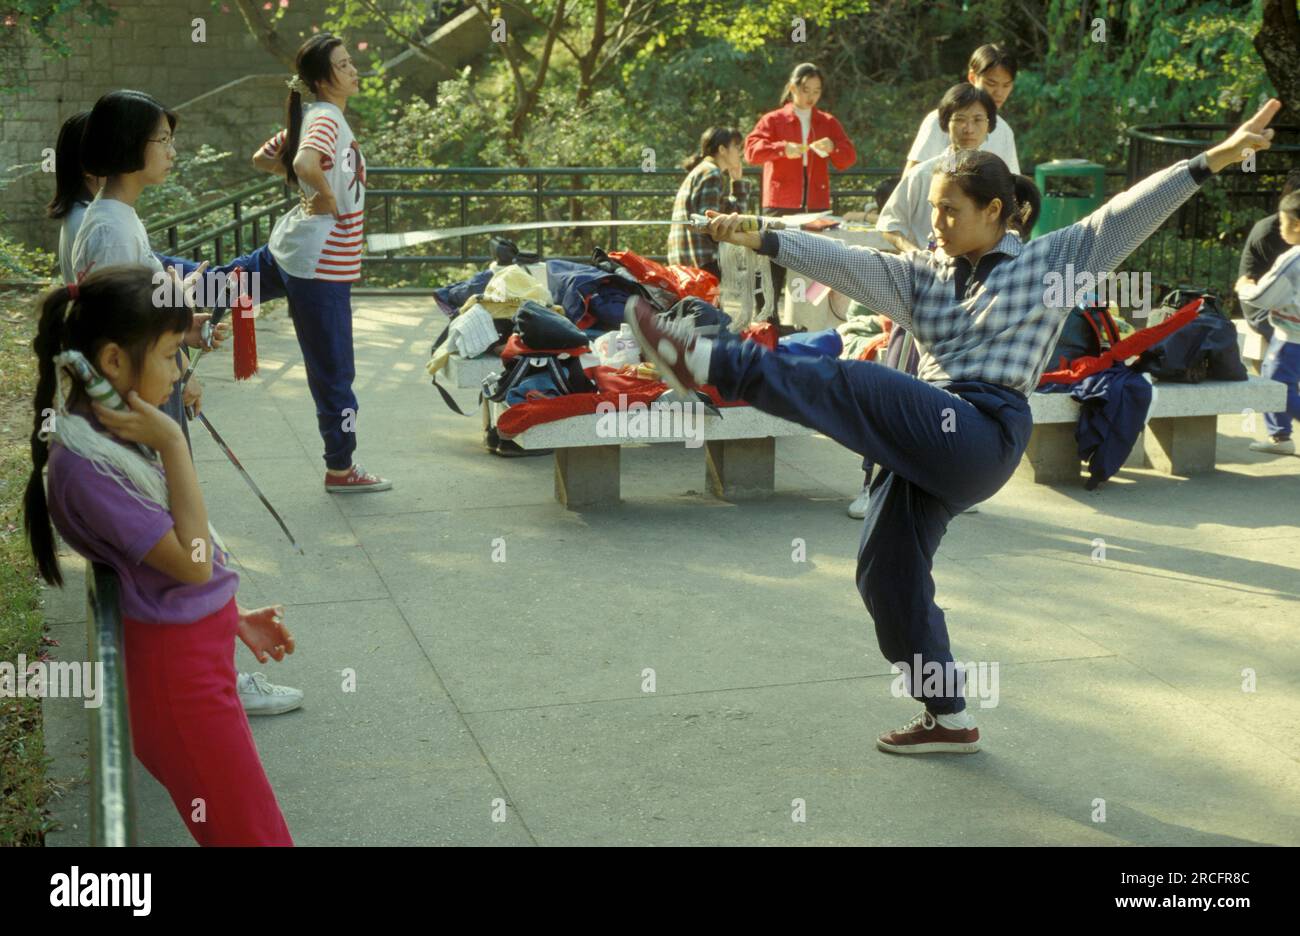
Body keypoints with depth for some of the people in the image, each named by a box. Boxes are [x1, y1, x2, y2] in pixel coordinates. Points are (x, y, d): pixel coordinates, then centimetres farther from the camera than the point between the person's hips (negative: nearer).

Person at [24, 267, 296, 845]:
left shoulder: (116, 436, 4)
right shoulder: (84, 464, -24)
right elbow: (192, 561, -23)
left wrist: (234, 617, 14)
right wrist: (172, 445, -22)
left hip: (197, 649, 9)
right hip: (175, 667, -9)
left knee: (231, 829, 20)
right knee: (255, 835, -1)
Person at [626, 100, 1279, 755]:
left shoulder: (1049, 263, 8)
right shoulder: (925, 274, 20)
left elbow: (1129, 214, 1)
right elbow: (847, 263, 9)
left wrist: (1212, 160, -7)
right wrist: (761, 240, -3)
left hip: (982, 435, -7)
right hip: (927, 443, 7)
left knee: (848, 385, -25)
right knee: (885, 574, 7)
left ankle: (703, 361, -27)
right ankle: (948, 720, 18)